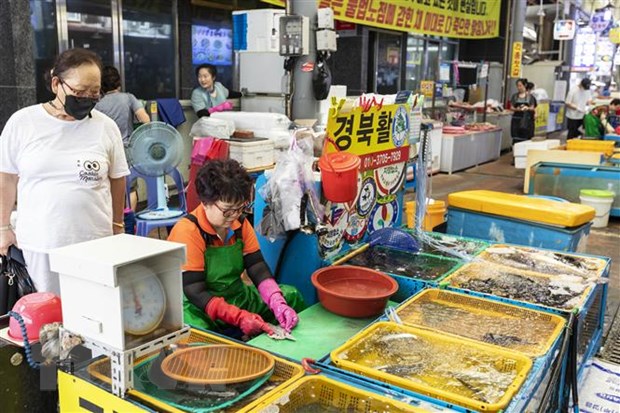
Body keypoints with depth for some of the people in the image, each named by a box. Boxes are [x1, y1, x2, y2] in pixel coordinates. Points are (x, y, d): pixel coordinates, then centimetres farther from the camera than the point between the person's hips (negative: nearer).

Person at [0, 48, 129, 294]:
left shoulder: (106, 127, 0)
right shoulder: (21, 122, -1)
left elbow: (117, 179, 10)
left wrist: (117, 226, 14)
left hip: (94, 241, 0)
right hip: (39, 242, 0)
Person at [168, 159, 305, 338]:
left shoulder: (240, 224, -1)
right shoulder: (187, 232, -21)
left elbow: (259, 269, -4)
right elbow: (195, 293, -23)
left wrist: (278, 304, -22)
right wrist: (240, 318, -31)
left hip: (236, 296, 7)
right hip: (199, 307, -7)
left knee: (292, 297, 2)